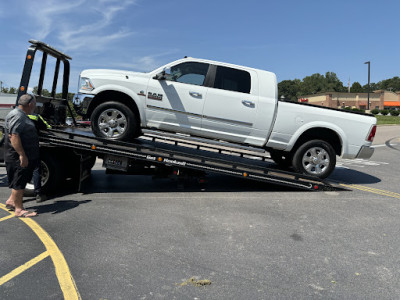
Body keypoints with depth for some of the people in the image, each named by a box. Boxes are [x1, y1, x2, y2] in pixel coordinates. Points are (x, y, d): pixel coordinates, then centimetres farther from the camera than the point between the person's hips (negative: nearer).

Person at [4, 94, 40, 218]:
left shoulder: (22, 115, 16)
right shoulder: (16, 116, -18)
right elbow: (14, 136, -26)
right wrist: (22, 155, -28)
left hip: (26, 156, 11)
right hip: (19, 157, -10)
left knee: (21, 181, 21)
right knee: (19, 182, -2)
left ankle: (11, 201, 34)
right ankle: (19, 209, 7)